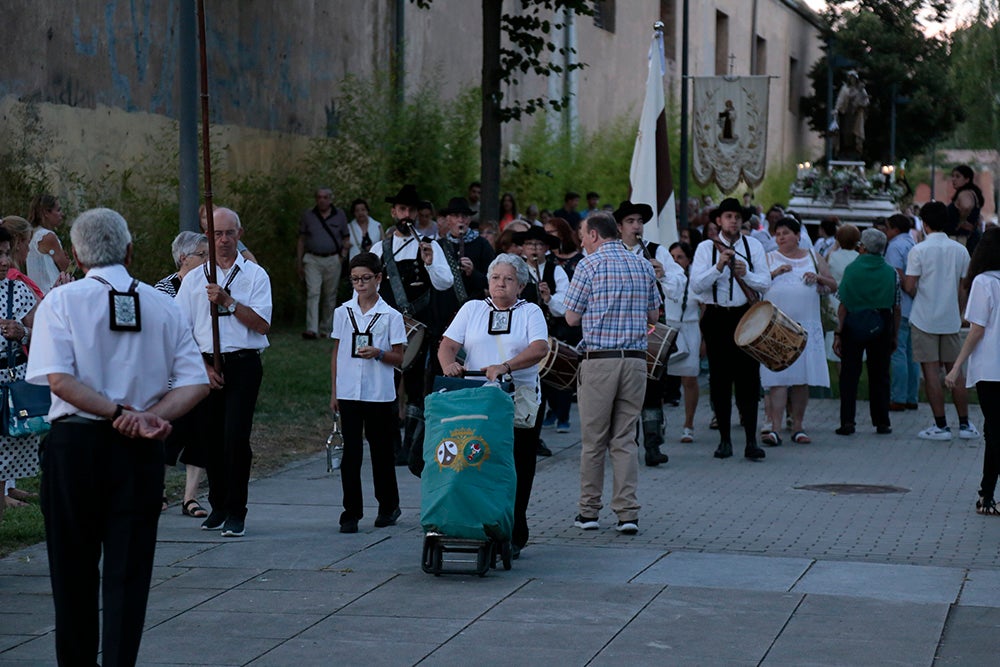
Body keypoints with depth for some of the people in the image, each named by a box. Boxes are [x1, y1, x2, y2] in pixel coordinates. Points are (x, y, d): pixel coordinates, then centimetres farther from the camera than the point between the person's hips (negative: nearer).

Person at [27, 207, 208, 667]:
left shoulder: (60, 301, -3)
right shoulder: (162, 306, 5)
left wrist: (120, 414, -15)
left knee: (74, 569, 12)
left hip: (74, 443, -1)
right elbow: (196, 382, 0)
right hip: (140, 453, 2)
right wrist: (152, 416, -10)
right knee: (129, 570, 3)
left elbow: (58, 379, -16)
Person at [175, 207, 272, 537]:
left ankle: (236, 513, -6)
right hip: (205, 365, 3)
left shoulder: (255, 275, 5)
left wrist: (227, 300, -14)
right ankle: (218, 506, 21)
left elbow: (262, 324, -5)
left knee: (236, 436, -12)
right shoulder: (194, 278, 11)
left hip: (243, 364, -3)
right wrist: (203, 367, -3)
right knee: (209, 437, 5)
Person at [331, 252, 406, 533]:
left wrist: (378, 353, -20)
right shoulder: (343, 312, 6)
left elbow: (399, 358, -1)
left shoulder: (391, 316, -2)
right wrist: (334, 392, 9)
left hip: (380, 394, -2)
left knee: (381, 451, 9)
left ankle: (388, 506, 25)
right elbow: (336, 353, 12)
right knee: (351, 453, -2)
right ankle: (351, 512, 1)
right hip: (349, 393, 2)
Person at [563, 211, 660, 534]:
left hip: (599, 360, -4)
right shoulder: (643, 266, 9)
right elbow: (653, 316, 16)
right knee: (625, 440, 7)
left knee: (593, 441, 5)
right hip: (636, 360, 4)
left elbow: (571, 318, -3)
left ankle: (589, 512, 12)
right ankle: (627, 513, 0)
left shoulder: (590, 265, -6)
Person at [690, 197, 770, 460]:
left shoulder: (754, 246, 7)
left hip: (746, 316, 0)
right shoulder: (706, 248, 2)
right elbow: (696, 284, -8)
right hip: (717, 318, 0)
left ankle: (751, 441, -2)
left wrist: (745, 274, -17)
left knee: (749, 377, -3)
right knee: (720, 379, 4)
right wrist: (719, 267, -21)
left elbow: (765, 283, 1)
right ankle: (724, 440, 13)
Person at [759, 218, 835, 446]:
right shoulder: (768, 259, 9)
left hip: (806, 327, 2)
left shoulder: (813, 258, 14)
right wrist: (774, 273, -14)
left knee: (803, 379, 4)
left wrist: (819, 278, -5)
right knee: (778, 378, -10)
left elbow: (833, 286, 14)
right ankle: (775, 428, -14)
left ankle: (797, 427, 13)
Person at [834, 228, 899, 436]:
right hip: (881, 328, 2)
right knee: (879, 375, 10)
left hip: (853, 325, -2)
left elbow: (843, 305, -6)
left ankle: (847, 421, -3)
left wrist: (838, 333, -3)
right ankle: (882, 422, 12)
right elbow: (896, 308, 4)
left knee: (849, 375, 4)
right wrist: (894, 336, 13)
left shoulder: (852, 269, -4)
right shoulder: (891, 272, 3)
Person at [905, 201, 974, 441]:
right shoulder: (960, 250, 3)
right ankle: (965, 424, 13)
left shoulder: (919, 250, -10)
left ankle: (941, 426, -1)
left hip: (924, 319, -4)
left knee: (931, 371, -1)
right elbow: (963, 288, 7)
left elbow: (909, 286, -12)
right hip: (951, 320, 4)